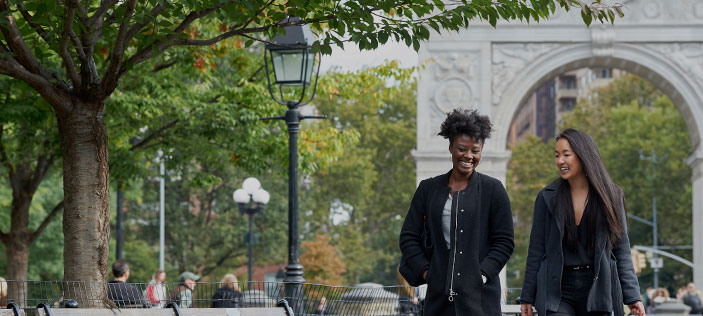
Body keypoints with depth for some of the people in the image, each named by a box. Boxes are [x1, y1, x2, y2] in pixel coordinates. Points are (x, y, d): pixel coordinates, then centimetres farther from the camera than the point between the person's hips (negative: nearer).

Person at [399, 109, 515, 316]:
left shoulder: (493, 190, 5)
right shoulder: (428, 189, 12)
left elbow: (504, 241, 4)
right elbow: (408, 236, 12)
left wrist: (483, 274, -8)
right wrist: (425, 271, 0)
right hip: (439, 294, 3)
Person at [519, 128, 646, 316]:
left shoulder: (610, 196, 5)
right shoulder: (547, 197, 5)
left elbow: (622, 251, 6)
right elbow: (536, 249, 7)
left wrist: (632, 297, 0)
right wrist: (528, 297, 4)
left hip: (596, 288, 1)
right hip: (557, 290, -1)